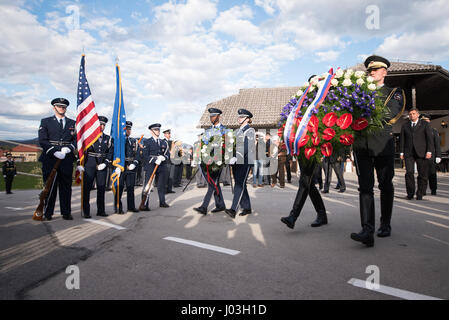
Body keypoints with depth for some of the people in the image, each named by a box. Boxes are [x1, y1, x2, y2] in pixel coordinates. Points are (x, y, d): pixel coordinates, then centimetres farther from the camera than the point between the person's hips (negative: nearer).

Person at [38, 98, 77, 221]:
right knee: (50, 187, 2)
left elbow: (76, 139, 8)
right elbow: (42, 140, -1)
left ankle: (66, 213, 10)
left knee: (66, 187, 4)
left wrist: (69, 148, -12)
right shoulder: (45, 122, 10)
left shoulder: (72, 123, 15)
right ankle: (47, 213, 10)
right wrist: (55, 152, -15)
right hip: (50, 159, -1)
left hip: (67, 159, 2)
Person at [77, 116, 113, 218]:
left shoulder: (108, 139, 11)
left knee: (102, 188, 7)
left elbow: (110, 153, 7)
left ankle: (101, 210, 16)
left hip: (102, 166, 3)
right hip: (89, 166, -3)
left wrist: (105, 163, -6)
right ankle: (86, 212, 6)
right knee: (87, 187, -1)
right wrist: (79, 164, -9)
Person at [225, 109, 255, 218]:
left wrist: (237, 157, -25)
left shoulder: (250, 130, -4)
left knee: (240, 184, -14)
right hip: (236, 161, 8)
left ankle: (233, 210, -21)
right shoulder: (238, 131, 19)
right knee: (240, 184, 8)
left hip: (245, 161, -8)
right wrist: (232, 157, 13)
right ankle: (247, 208, 18)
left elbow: (247, 147, -16)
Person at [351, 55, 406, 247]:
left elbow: (392, 113, -8)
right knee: (365, 186, -7)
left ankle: (386, 224, 25)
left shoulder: (394, 93, 12)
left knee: (385, 185, 8)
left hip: (383, 142, -1)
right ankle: (368, 231, -11)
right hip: (361, 143, 1)